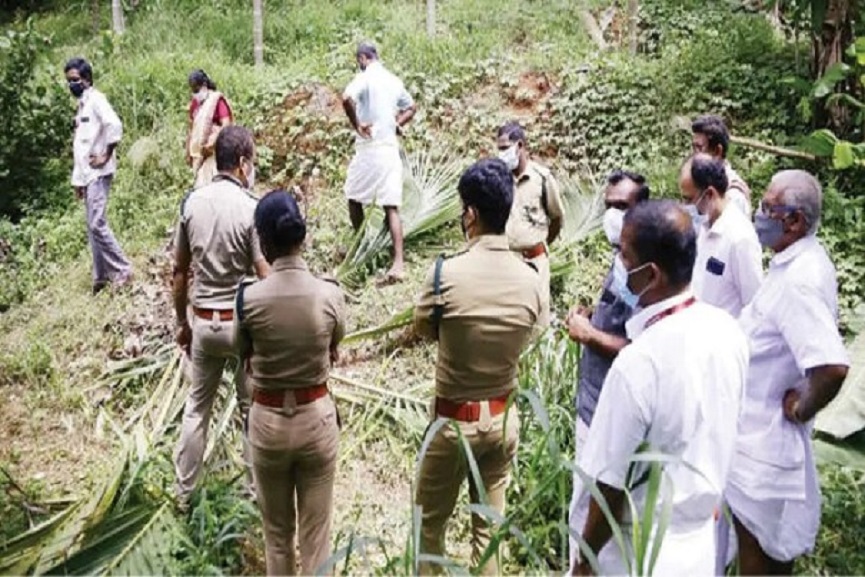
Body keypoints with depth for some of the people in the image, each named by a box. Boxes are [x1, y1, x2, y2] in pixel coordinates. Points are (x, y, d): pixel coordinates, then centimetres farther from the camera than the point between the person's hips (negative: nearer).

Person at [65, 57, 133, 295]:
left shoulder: (96, 99, -8)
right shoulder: (82, 104, 19)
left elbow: (114, 125, -27)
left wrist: (106, 156, -19)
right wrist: (77, 179, 19)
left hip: (98, 173, -9)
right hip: (87, 174, 9)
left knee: (97, 224, -13)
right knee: (92, 226, 9)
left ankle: (123, 270, -4)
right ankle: (101, 277, 15)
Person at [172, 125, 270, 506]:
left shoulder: (192, 202, -2)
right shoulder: (251, 208, -16)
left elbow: (180, 270, 5)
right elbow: (266, 278, -17)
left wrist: (182, 322, 16)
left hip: (203, 321, 4)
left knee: (197, 407, 18)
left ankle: (185, 491, 28)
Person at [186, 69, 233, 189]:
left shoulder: (217, 100, -9)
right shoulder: (194, 103, 12)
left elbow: (226, 125, -17)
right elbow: (191, 129, 16)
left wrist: (212, 143, -24)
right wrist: (188, 153, 13)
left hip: (213, 151, -7)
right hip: (198, 152, 7)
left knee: (209, 183, -12)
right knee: (199, 184, 5)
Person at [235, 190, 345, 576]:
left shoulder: (249, 299, -16)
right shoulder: (331, 295, -14)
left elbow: (244, 356, 1)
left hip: (268, 422, 0)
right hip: (317, 419, 1)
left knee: (277, 534, 21)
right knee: (316, 535, 16)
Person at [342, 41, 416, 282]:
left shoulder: (365, 77, -8)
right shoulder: (394, 80, 13)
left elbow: (347, 99, -27)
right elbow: (410, 108, 28)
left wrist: (356, 125, -14)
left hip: (369, 148, -5)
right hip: (391, 149, 6)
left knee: (354, 198, 16)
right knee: (391, 207, -1)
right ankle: (399, 262, -12)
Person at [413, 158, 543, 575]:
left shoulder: (446, 273, -21)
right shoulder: (531, 281, -9)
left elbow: (422, 328, -3)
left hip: (455, 420, -4)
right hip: (504, 419, 4)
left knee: (430, 522, 16)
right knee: (489, 525, 18)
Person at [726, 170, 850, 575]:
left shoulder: (800, 279, -28)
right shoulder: (798, 261, 3)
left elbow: (833, 366, -37)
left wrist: (802, 410, -21)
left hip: (764, 432, -10)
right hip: (763, 425, 10)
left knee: (755, 537, 8)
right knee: (773, 534, 25)